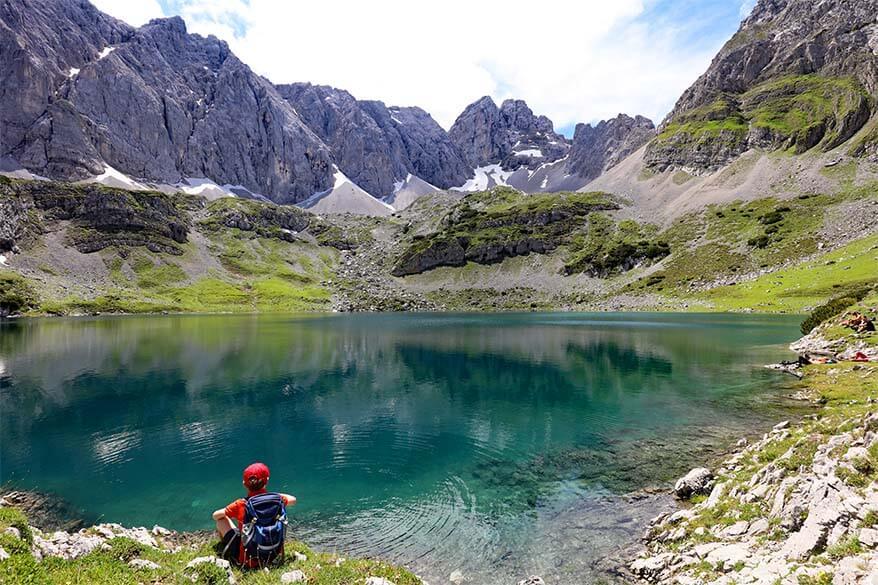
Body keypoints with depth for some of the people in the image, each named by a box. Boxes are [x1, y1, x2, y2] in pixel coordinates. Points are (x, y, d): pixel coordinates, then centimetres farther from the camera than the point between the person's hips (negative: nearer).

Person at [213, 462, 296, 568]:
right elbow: (293, 499, 11)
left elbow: (215, 515, -3)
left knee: (221, 519, 9)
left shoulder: (241, 505, -20)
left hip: (247, 560, -3)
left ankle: (223, 547, 37)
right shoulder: (277, 499, -12)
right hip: (273, 556, 3)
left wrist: (231, 513, 14)